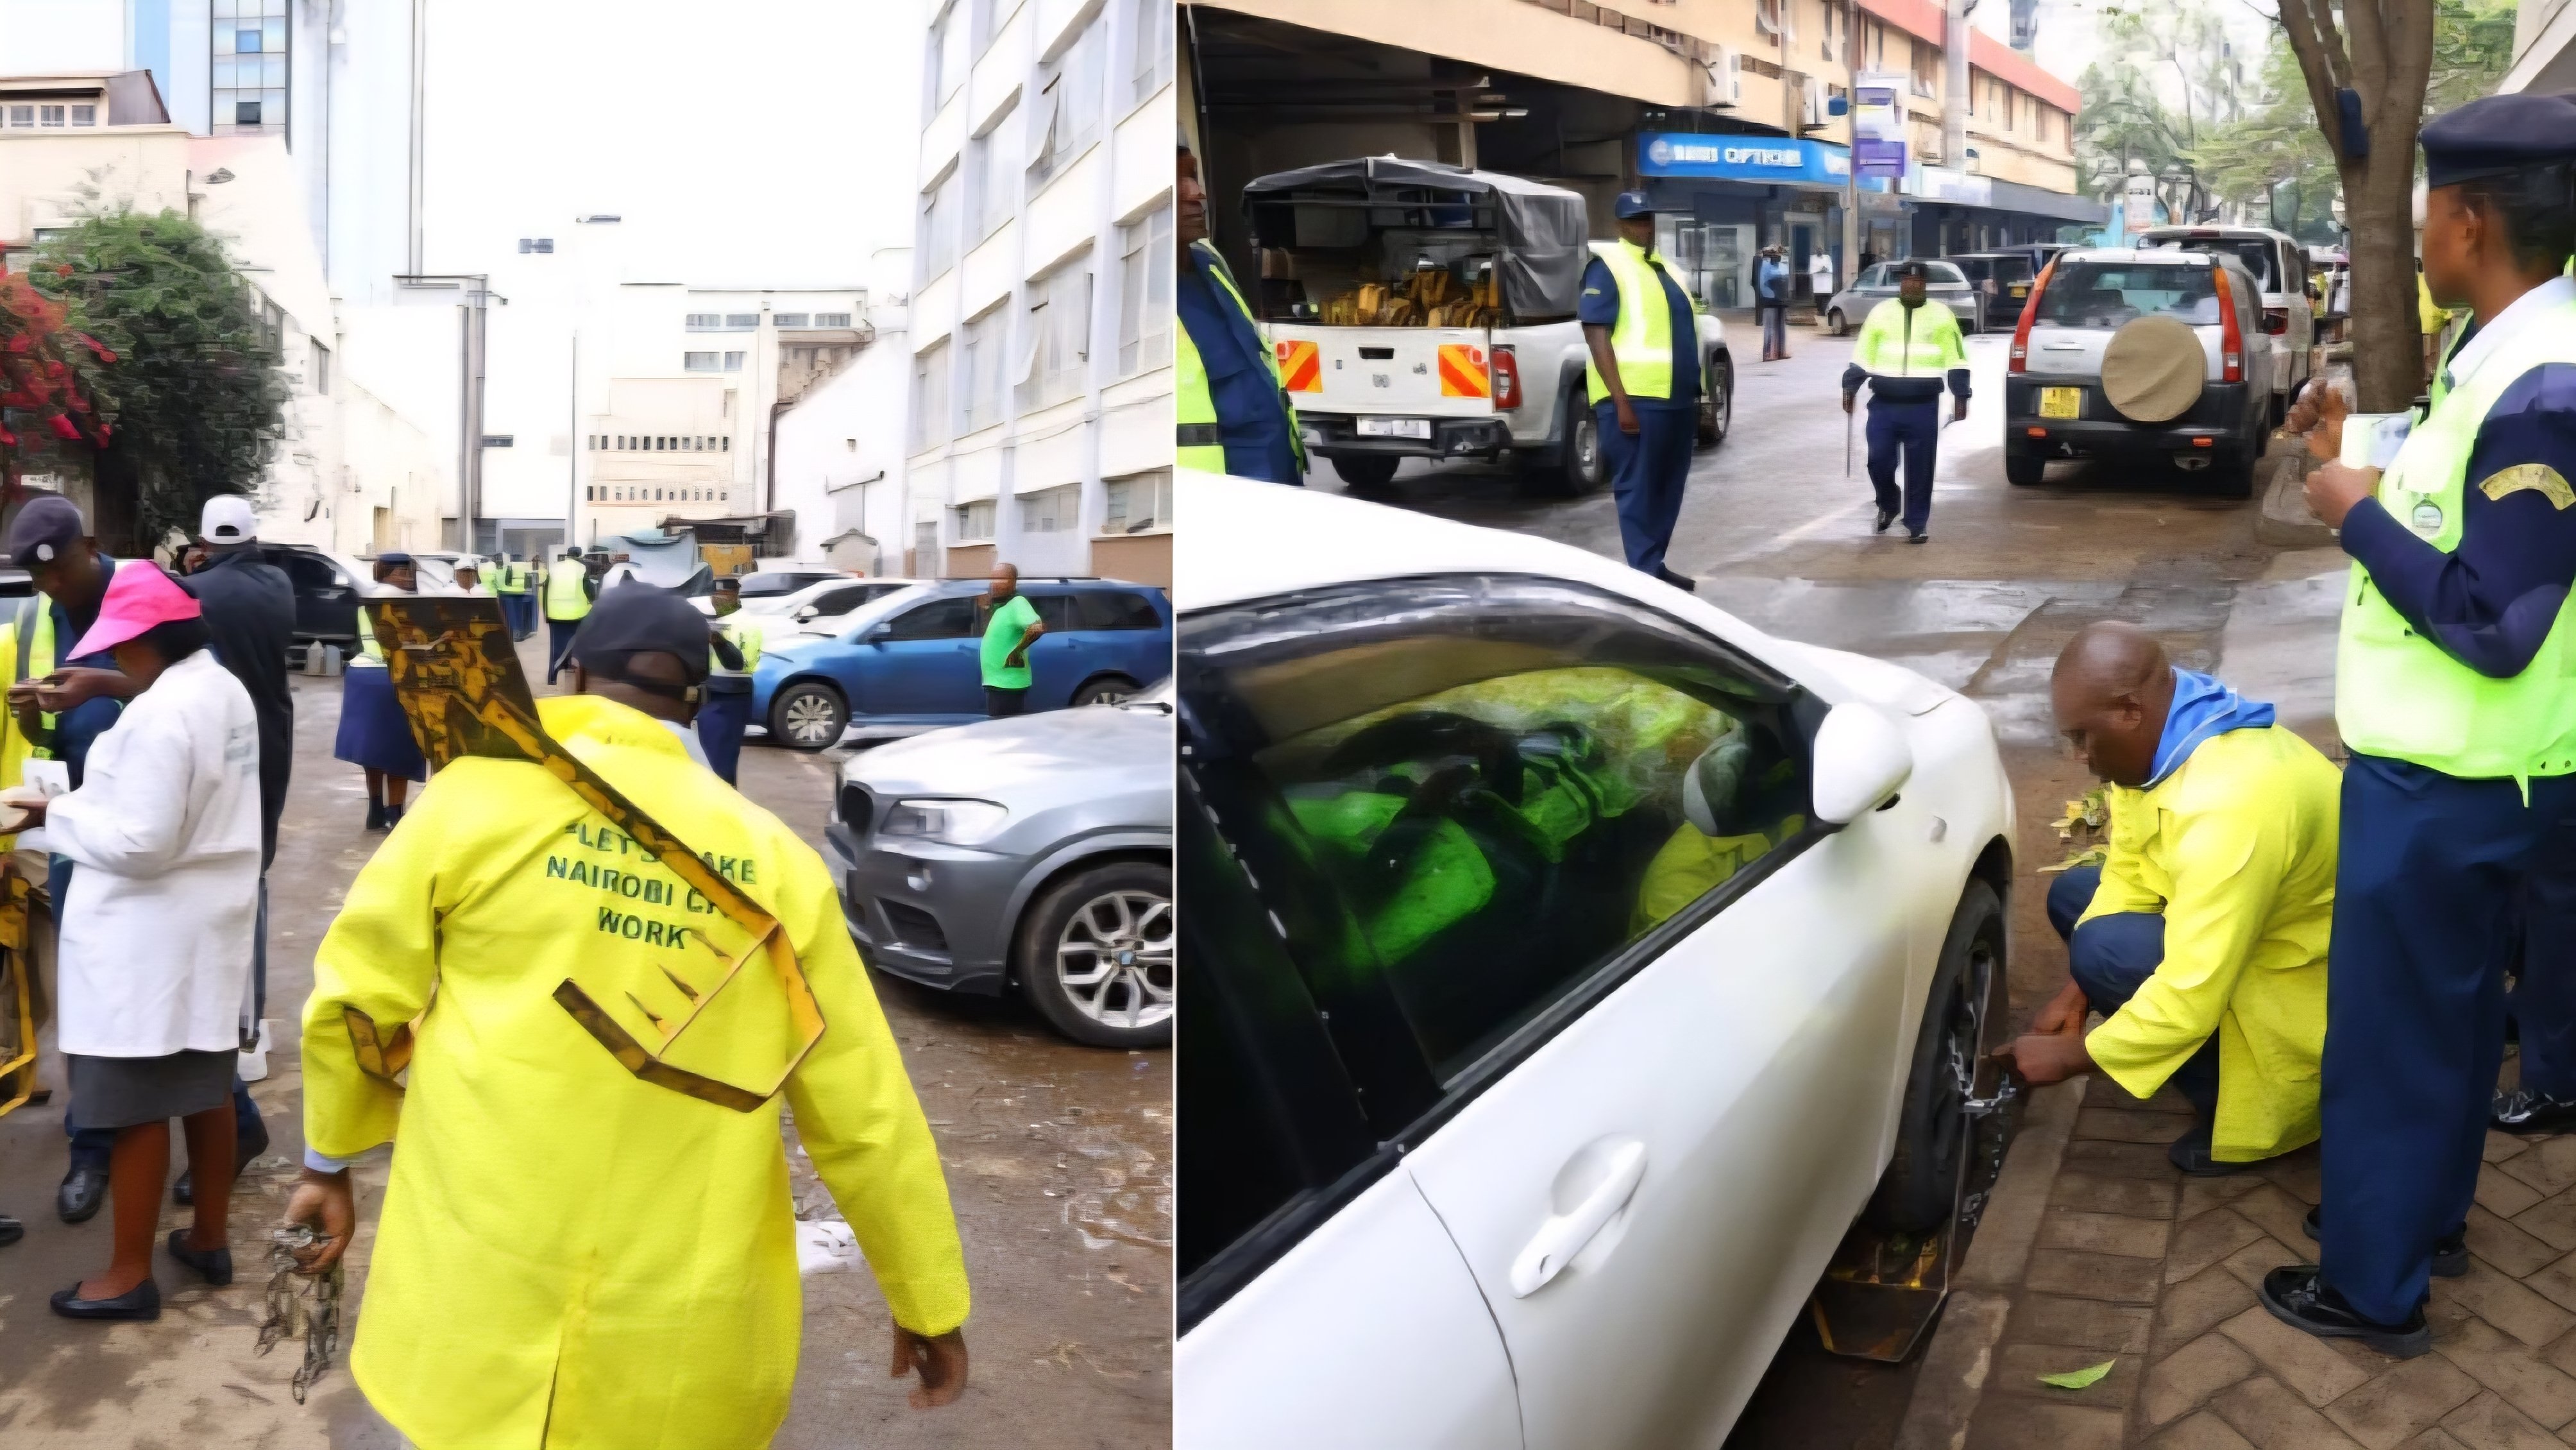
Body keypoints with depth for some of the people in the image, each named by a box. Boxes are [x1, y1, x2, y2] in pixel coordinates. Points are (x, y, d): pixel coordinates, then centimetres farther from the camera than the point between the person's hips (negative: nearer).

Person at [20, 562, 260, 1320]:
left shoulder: (160, 713, -24)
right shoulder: (227, 691, 6)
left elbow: (140, 843, -24)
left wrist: (59, 814, -10)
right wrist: (88, 802, 10)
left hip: (153, 932, -9)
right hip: (211, 917, 9)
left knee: (136, 1103, 2)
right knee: (207, 1085, 17)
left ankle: (130, 1273, 13)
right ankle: (209, 1239, 30)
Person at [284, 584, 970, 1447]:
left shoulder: (485, 793, -3)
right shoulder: (774, 860, 0)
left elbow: (354, 1002, 2)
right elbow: (865, 1114, 0)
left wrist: (331, 1158, 20)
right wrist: (928, 1301, 11)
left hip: (476, 1311, -1)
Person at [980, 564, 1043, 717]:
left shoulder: (1017, 603, -16)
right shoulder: (997, 606, 13)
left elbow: (1037, 628, -31)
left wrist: (1016, 651, -21)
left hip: (1007, 685, -10)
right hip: (995, 683, 10)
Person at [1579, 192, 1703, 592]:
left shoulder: (1663, 267, 18)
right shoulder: (1607, 266, -6)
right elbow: (1596, 335, -14)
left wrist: (1693, 392, 20)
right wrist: (1621, 401, -21)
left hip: (1677, 398, 8)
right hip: (1636, 398, -8)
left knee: (1668, 488, 13)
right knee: (1637, 490, -4)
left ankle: (1657, 566, 23)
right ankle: (1645, 574, -1)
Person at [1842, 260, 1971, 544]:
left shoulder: (1941, 316, 3)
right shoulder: (1881, 313, 6)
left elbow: (1956, 361, 4)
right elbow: (1862, 357, 10)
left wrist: (1960, 396, -1)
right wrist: (1850, 388, 4)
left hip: (1923, 407, -1)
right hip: (1884, 405, 1)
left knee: (1920, 468, 0)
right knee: (1878, 460, -1)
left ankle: (1917, 525, 11)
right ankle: (1888, 505, 27)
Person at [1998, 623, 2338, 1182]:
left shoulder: (2230, 804, -36)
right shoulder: (2164, 742, -8)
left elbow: (2192, 994, -35)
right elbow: (2126, 875, 3)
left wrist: (2073, 1055, -22)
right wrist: (2074, 995, -5)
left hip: (2311, 978, -9)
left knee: (2107, 951, -25)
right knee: (2074, 894, 7)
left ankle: (2239, 1108, -6)